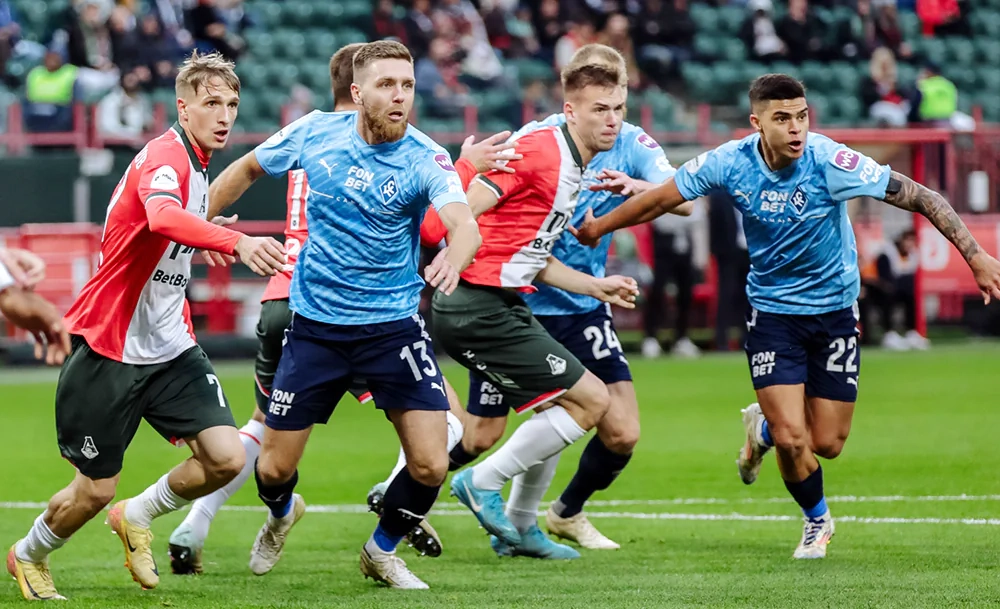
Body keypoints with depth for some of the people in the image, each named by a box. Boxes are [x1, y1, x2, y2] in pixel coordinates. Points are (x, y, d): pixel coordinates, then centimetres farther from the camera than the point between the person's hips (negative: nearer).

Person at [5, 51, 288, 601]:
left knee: (225, 458, -9)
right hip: (109, 349, -8)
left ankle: (136, 517, 18)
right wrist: (236, 242, -60)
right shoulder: (164, 158, -21)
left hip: (169, 348, 8)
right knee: (95, 490, 3)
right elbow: (163, 218, -46)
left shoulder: (197, 165, 8)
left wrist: (208, 239, 11)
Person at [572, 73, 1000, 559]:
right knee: (792, 439, -11)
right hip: (772, 312, 0)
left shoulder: (830, 162, -23)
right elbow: (661, 198, 1)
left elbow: (921, 198, -20)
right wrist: (598, 227, 12)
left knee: (827, 443, 1)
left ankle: (763, 426, 37)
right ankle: (817, 519, 21)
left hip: (834, 309, 0)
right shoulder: (729, 163, -16)